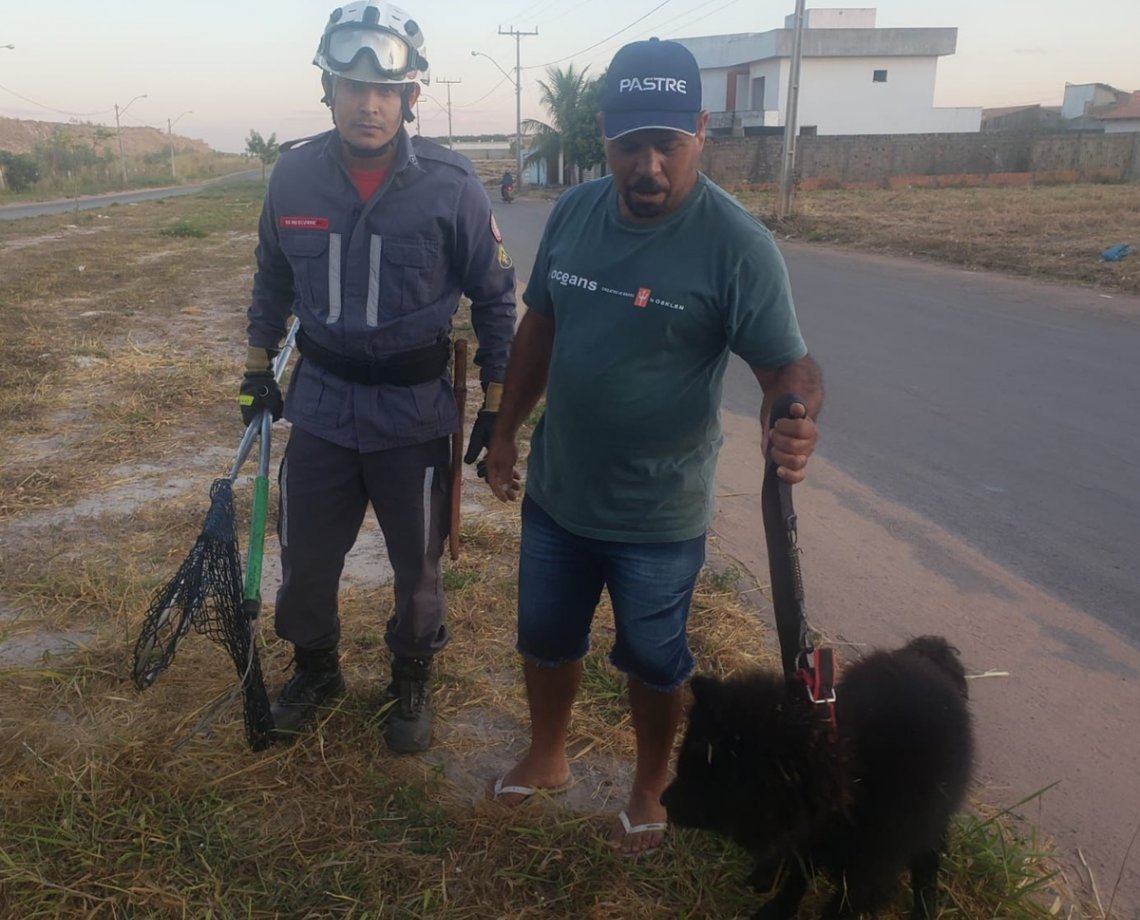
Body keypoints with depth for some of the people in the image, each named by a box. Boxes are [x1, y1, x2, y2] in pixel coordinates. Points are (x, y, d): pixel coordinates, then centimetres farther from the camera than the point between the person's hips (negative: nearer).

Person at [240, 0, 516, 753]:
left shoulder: (451, 185, -13)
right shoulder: (295, 174, -4)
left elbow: (496, 298, -5)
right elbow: (273, 280, 11)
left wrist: (496, 407, -5)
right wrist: (259, 370, 15)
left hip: (415, 411, -2)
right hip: (320, 404, 3)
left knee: (417, 563, 13)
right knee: (305, 556, 15)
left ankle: (413, 682, 38)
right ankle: (315, 669, 42)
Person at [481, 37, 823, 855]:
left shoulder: (738, 245, -19)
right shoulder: (573, 212, -3)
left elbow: (788, 363, -19)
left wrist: (796, 423, -42)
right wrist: (506, 432, 11)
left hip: (658, 517, -4)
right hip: (555, 493, 5)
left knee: (652, 661, 16)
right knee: (546, 637, 22)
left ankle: (651, 790, 43)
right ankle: (547, 757, 49)